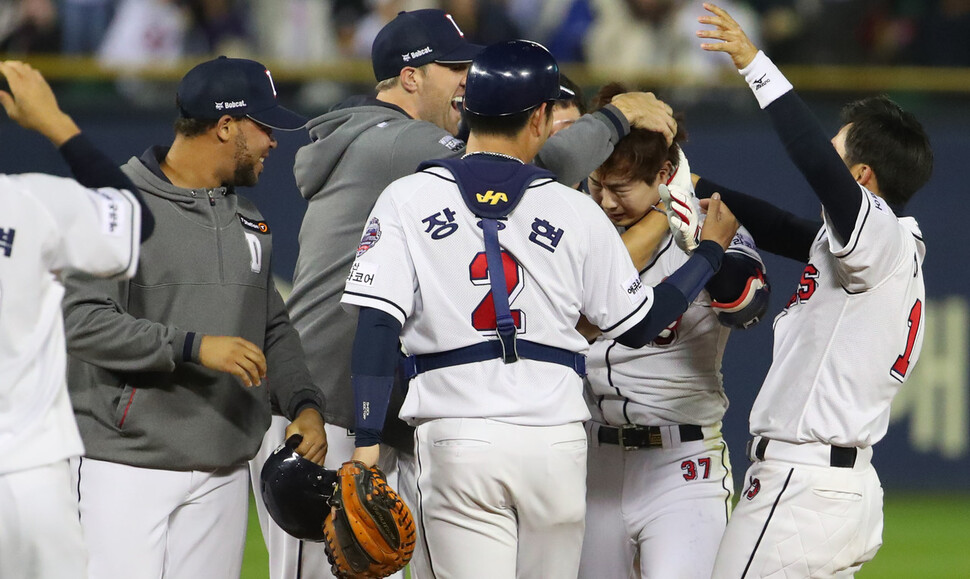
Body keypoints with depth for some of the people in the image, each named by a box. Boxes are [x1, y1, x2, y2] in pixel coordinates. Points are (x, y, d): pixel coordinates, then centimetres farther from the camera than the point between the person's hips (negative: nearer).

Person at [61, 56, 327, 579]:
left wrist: (303, 402, 6)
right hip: (126, 468, -7)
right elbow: (81, 320, -18)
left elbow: (272, 329, 24)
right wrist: (193, 346, -24)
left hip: (222, 474, 7)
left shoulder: (248, 221, 17)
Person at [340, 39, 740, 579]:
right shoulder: (577, 212, 4)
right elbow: (639, 325, 12)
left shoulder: (407, 200, 1)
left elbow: (376, 327, -8)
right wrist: (712, 249, 26)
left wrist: (367, 443, -11)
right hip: (557, 443, 1)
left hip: (457, 440, -1)